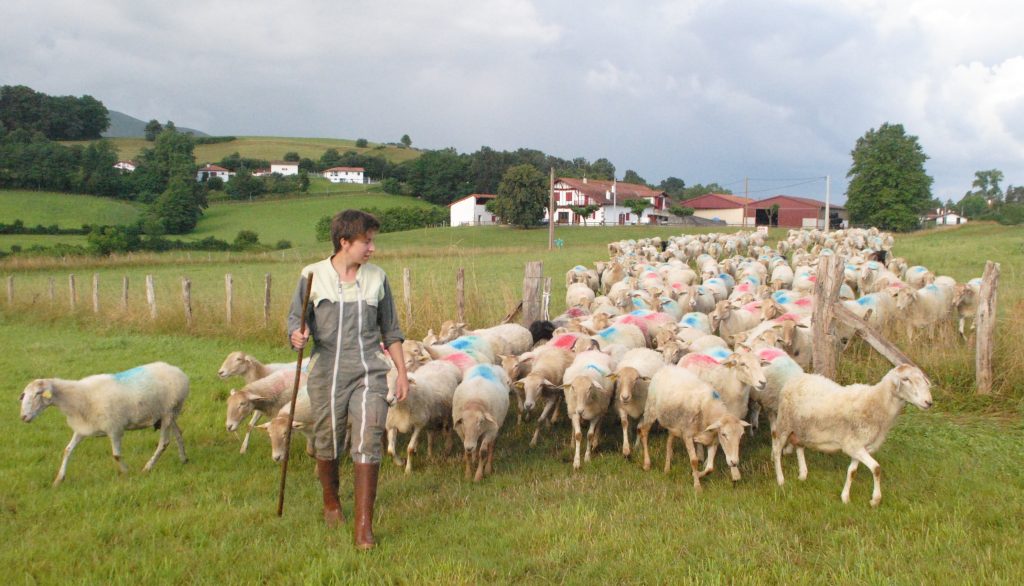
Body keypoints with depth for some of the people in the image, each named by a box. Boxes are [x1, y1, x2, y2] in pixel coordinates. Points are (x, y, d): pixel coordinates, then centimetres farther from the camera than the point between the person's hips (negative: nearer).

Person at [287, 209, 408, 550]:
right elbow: (295, 318, 4)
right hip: (326, 374, 0)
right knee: (327, 445, 12)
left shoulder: (376, 277, 7)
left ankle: (363, 525, -3)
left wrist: (402, 373, 11)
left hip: (368, 374, 1)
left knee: (367, 443, -9)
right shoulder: (313, 275, 0)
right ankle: (331, 503, 38)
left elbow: (391, 331, 12)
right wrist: (296, 336, -20)